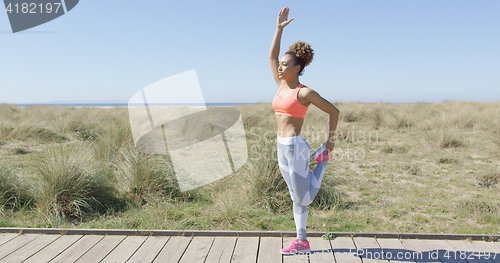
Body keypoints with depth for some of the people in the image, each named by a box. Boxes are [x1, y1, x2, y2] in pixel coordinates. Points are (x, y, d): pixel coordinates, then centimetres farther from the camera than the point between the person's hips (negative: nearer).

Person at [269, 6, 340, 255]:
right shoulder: (282, 85, 8)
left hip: (295, 147, -7)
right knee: (297, 197, 13)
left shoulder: (305, 92, -11)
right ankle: (302, 242, 22)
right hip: (282, 148, 7)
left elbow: (334, 111, -4)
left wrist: (331, 139, 1)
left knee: (304, 198, 6)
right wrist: (279, 27, 9)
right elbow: (272, 54, 11)